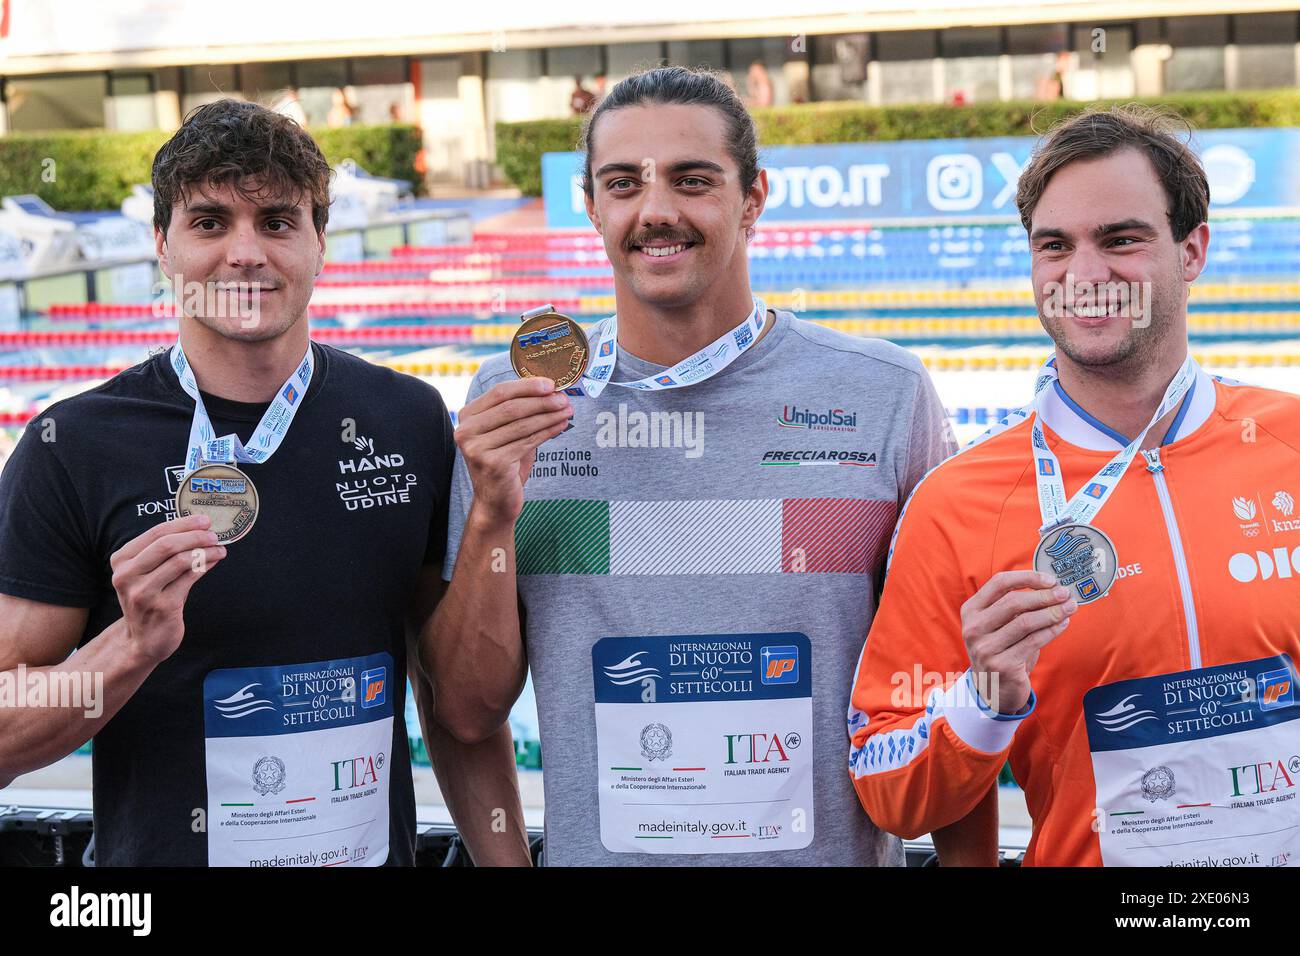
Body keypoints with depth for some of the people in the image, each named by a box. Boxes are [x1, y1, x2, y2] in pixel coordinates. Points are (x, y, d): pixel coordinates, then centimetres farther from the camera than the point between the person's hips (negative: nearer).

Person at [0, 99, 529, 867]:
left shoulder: (410, 423, -2)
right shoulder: (72, 450, -10)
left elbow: (455, 687, 4)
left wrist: (509, 860, -1)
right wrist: (132, 648, -26)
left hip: (376, 849, 3)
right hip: (158, 850, -2)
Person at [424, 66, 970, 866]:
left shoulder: (887, 396, -7)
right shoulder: (509, 403, -3)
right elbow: (471, 713, -3)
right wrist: (491, 520, -16)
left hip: (836, 849, -1)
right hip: (593, 847, 1)